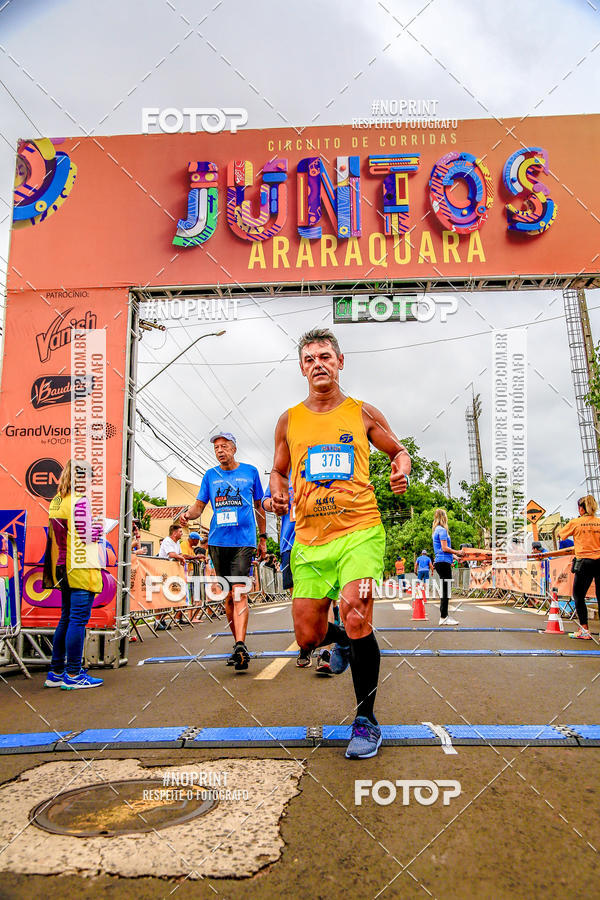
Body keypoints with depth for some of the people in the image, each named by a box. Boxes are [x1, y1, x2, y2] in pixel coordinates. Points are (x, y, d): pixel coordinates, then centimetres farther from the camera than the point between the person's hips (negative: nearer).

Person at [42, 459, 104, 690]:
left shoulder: (57, 501, 13)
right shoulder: (81, 502, -14)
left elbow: (55, 534, 17)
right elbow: (88, 536, -18)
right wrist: (100, 527, -1)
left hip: (64, 570, 9)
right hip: (81, 568, -9)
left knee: (67, 619, 16)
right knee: (78, 620, -3)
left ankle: (56, 673, 22)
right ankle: (73, 675, 3)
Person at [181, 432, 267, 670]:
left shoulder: (250, 472, 8)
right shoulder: (210, 476, 12)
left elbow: (259, 507, 16)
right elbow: (199, 505, 12)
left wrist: (263, 538, 16)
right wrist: (188, 514, -12)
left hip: (244, 540, -3)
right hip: (218, 541, 3)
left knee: (239, 593, -16)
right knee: (227, 596, 8)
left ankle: (240, 647, -21)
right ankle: (238, 643, 20)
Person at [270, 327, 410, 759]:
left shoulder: (362, 413, 7)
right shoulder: (289, 420, 11)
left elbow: (399, 451, 17)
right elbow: (279, 470, 21)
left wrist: (402, 470, -5)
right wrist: (278, 493, -1)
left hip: (359, 531, -3)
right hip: (310, 539, 3)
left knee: (355, 614, -21)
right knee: (308, 637, 3)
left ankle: (366, 719, 0)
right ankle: (341, 640, 42)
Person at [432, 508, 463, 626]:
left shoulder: (437, 530, 20)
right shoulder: (442, 530, -10)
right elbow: (445, 548, -16)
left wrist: (453, 555, 24)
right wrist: (457, 552, -5)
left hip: (440, 562, 10)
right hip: (444, 562, -10)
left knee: (445, 589, 12)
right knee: (446, 590, -9)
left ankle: (444, 615, 16)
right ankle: (444, 617, -9)